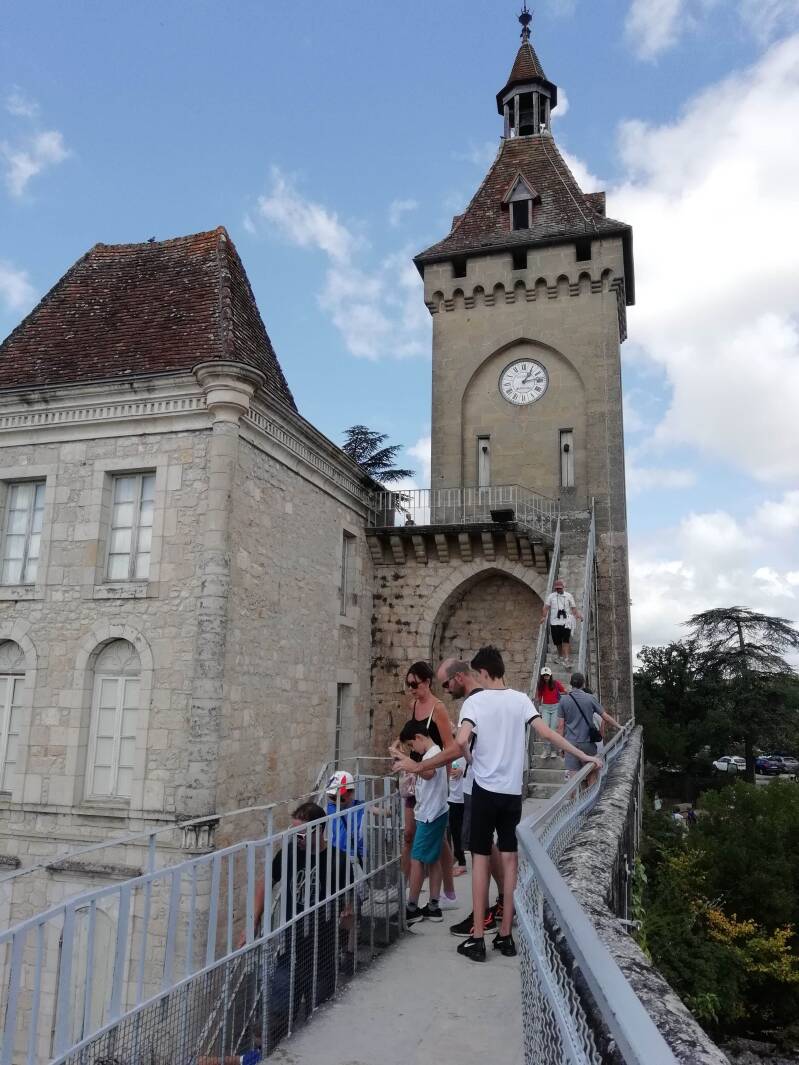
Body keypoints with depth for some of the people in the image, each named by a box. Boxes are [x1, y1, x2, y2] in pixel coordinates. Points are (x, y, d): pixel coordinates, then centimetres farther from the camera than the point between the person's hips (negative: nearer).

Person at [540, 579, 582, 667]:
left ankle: (566, 659, -14)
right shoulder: (551, 596, 11)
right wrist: (544, 617, -11)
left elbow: (573, 608, 10)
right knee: (557, 641, 5)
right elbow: (546, 607, 4)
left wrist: (577, 615, -7)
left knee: (566, 640, -13)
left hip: (566, 621, -1)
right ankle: (560, 656, 28)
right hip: (555, 622, 1)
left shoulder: (569, 596, 11)